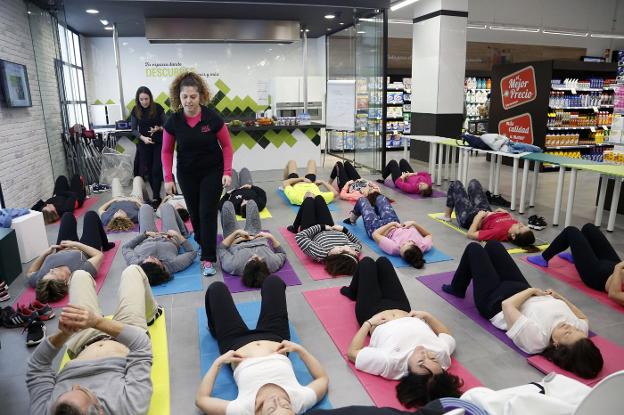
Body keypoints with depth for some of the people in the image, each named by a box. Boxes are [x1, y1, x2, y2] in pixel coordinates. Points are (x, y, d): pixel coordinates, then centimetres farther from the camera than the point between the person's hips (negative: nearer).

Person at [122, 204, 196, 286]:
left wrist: (145, 233, -22)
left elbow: (126, 247, -23)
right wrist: (179, 236, -30)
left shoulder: (135, 264, -43)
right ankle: (183, 231, 46)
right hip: (170, 241, -1)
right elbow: (192, 252, -30)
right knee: (166, 206, 17)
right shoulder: (174, 265, -47)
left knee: (145, 207, 17)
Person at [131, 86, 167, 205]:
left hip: (159, 143, -2)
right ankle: (156, 193, 22)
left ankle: (156, 197, -3)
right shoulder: (135, 111, -3)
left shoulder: (158, 108, -8)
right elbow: (133, 129, 1)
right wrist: (142, 137, -17)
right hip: (144, 145, 2)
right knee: (148, 170, 7)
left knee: (156, 170, -5)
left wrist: (158, 128, -23)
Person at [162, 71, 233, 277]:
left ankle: (208, 258, -1)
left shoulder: (213, 118, -17)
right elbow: (167, 151, 0)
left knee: (207, 212, -7)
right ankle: (201, 243, 38)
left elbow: (226, 145, -7)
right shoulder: (173, 122, -11)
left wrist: (227, 172, -14)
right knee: (194, 212, 12)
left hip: (212, 171, -2)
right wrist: (168, 178, -6)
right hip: (187, 173, 3)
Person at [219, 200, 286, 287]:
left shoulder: (233, 266, -48)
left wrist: (236, 233, -28)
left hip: (236, 243, -2)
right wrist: (271, 237, -27)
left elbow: (221, 249, -27)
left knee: (227, 204, 10)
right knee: (251, 203, 15)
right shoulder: (272, 264, -44)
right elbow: (282, 254, -19)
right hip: (258, 240, 2)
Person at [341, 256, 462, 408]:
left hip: (373, 312, -3)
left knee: (367, 262, 13)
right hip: (402, 308, 4)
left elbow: (352, 352, -33)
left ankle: (351, 291, 51)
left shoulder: (391, 362, -47)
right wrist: (427, 316, -15)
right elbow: (448, 335, -10)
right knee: (382, 261, 19)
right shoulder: (442, 354, -34)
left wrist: (368, 323, -28)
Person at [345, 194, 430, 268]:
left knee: (362, 200, 15)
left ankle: (352, 219, 50)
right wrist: (414, 224, -25)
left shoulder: (394, 248, -46)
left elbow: (375, 234, -33)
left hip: (376, 226, -5)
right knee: (380, 197, 24)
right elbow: (429, 235, -13)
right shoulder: (425, 246, -36)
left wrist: (392, 224, -30)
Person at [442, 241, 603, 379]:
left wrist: (531, 290, -23)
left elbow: (507, 305, -35)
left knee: (474, 248, 6)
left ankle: (456, 288, 37)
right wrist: (560, 297, -10)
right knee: (492, 244, 17)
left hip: (494, 299, -6)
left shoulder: (536, 338, -43)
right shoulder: (580, 328, -26)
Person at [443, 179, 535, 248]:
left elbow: (470, 234, -40)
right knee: (473, 182, 25)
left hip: (469, 217, -6)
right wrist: (506, 212, -14)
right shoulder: (513, 224, -28)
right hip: (486, 211, 6)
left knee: (456, 184, 10)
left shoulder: (499, 232, -46)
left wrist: (479, 216, -33)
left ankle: (447, 215, 33)